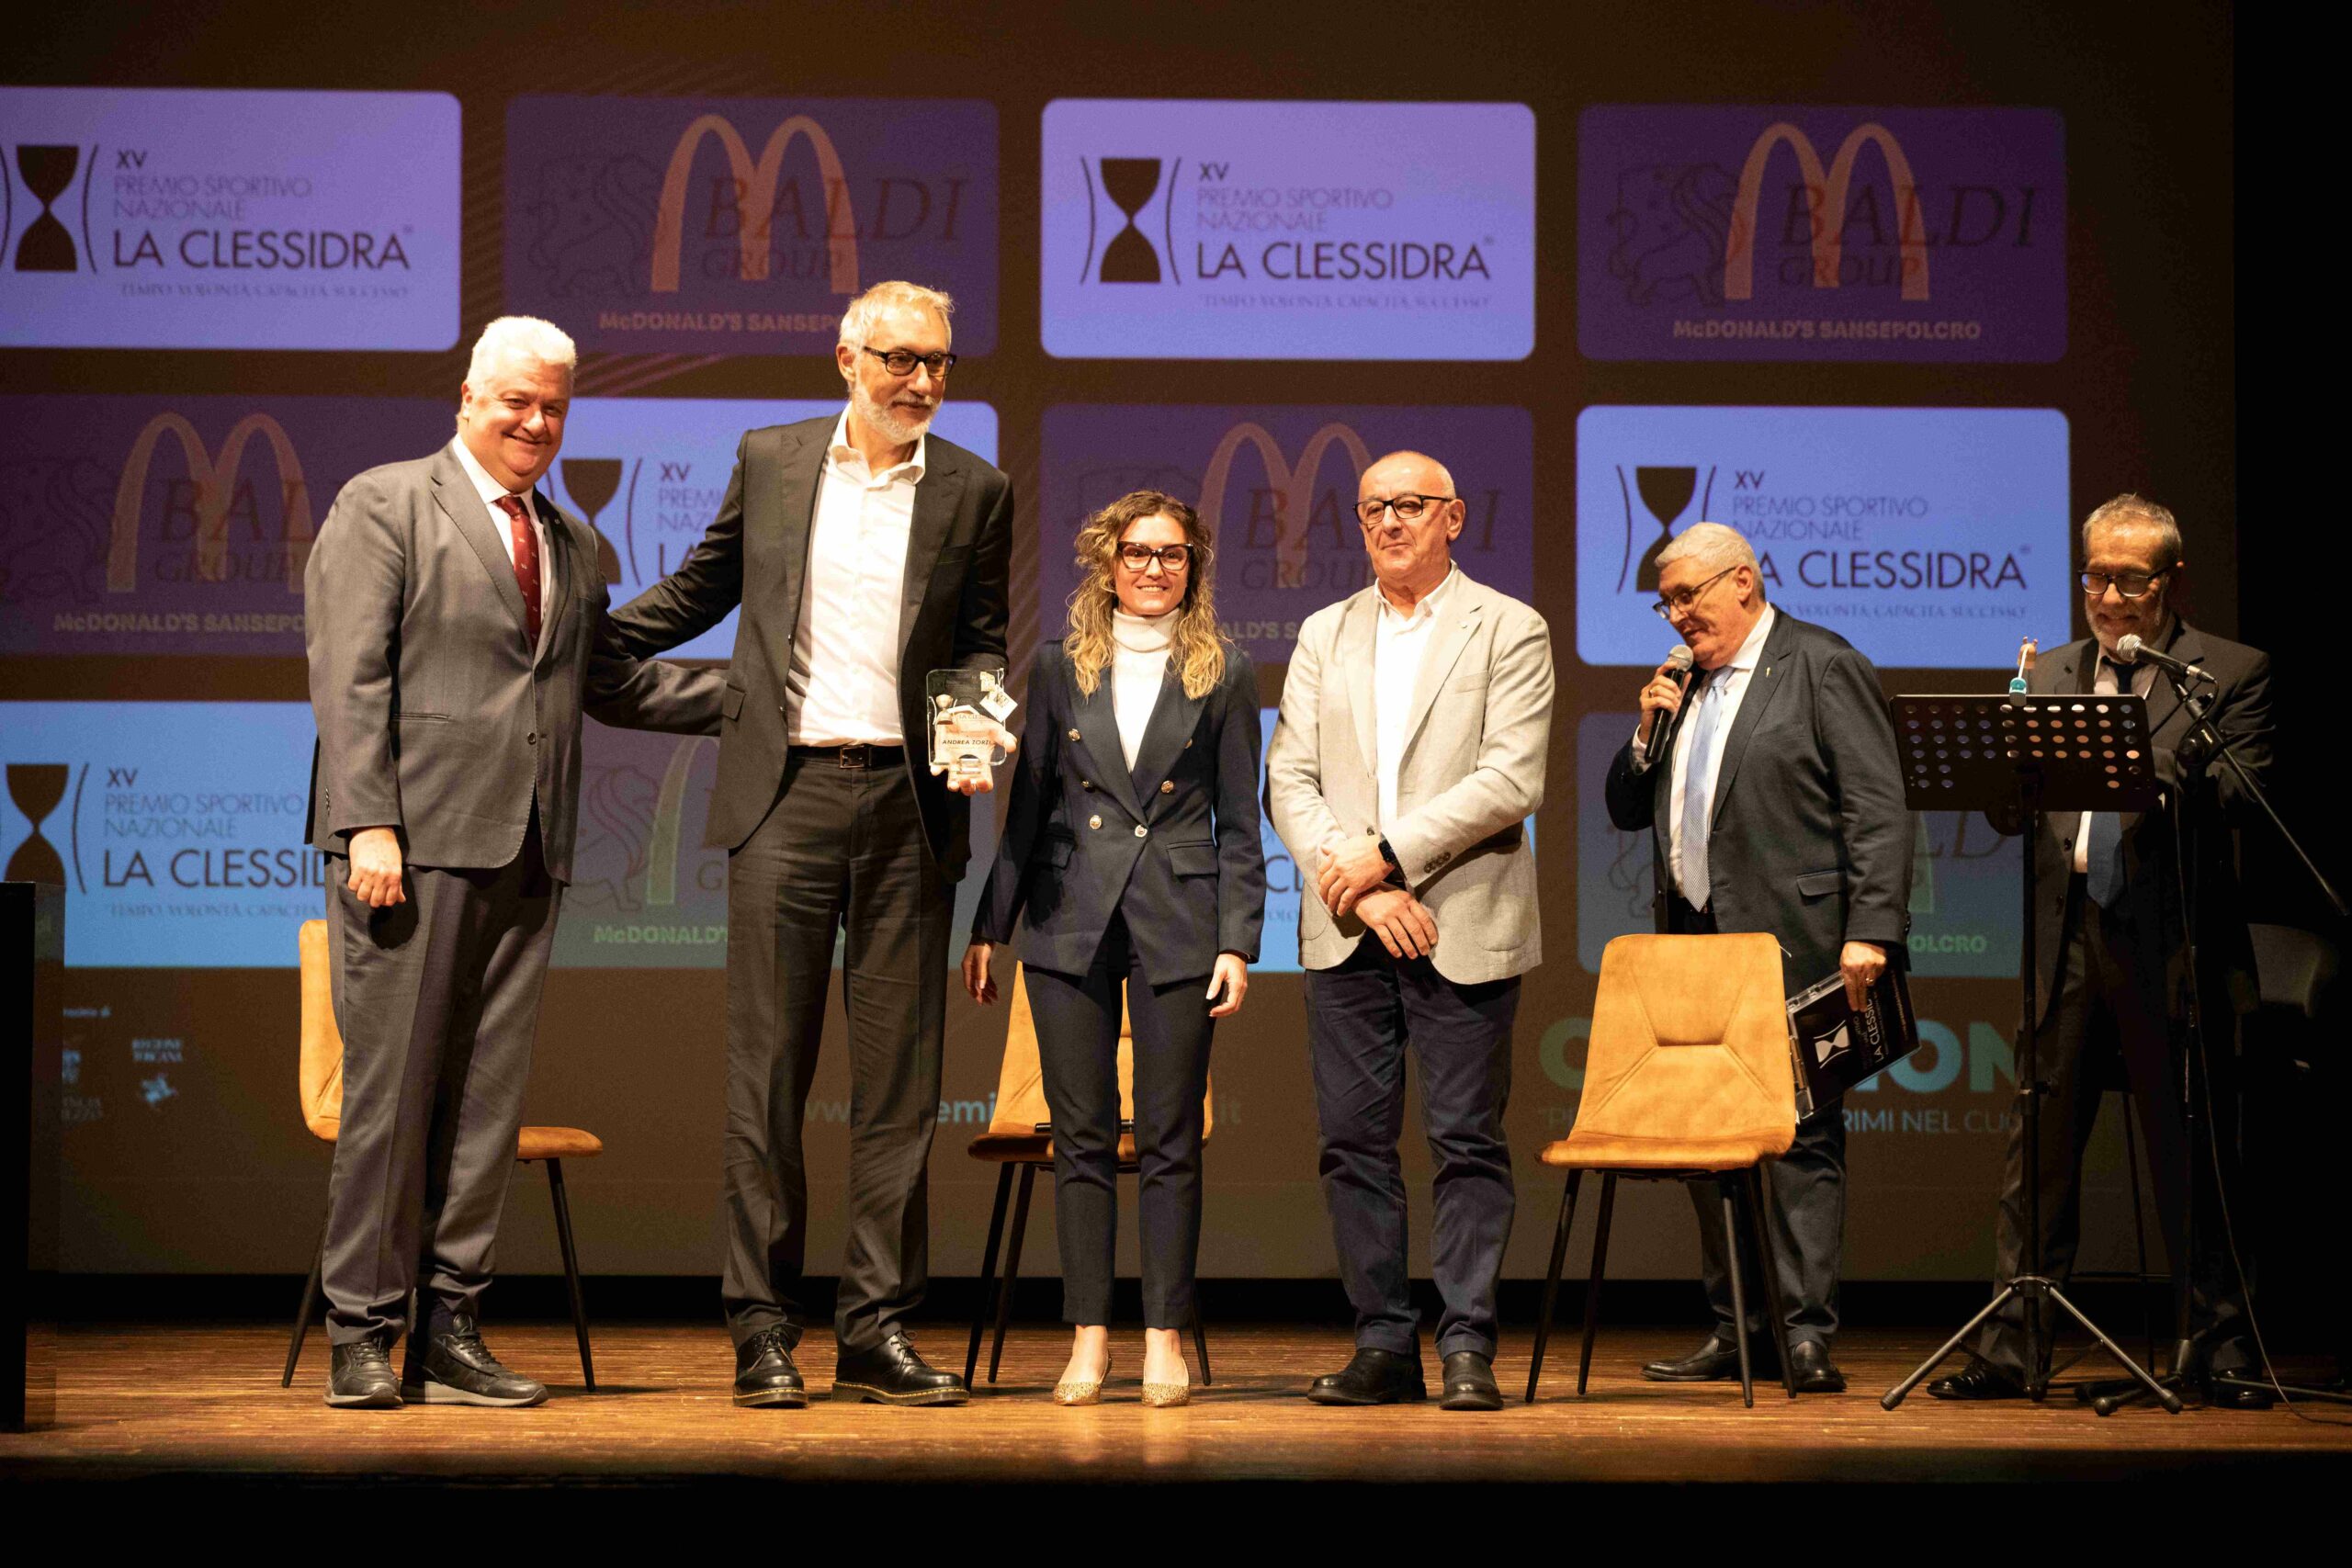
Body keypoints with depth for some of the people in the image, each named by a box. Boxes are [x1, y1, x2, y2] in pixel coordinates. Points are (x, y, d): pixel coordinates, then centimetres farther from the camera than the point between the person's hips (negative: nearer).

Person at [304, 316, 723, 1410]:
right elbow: (348, 677, -6)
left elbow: (609, 682, 22)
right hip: (417, 839, -6)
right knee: (392, 1084, -4)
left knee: (488, 1095, 6)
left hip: (525, 849, 6)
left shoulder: (572, 543, 20)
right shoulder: (384, 505, 1)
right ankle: (363, 1336, 2)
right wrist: (368, 824, -15)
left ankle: (451, 1330, 11)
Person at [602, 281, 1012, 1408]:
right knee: (767, 1066, -1)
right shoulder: (770, 461, 8)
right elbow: (704, 587, 19)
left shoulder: (974, 492, 8)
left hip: (907, 800, 1)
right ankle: (763, 1329, 5)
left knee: (898, 1072, 3)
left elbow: (982, 641, 12)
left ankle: (877, 1328, 9)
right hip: (786, 789, -1)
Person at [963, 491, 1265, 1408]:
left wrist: (1238, 943, -3)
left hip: (1178, 920, -1)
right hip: (1071, 919, 1)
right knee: (1081, 1136, 2)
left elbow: (1239, 824, 5)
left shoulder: (1223, 674, 6)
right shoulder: (1060, 668, 9)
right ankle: (1089, 1337, 8)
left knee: (1169, 1141, 1)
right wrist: (989, 925, 5)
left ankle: (1164, 1338, 7)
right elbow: (1028, 806, 10)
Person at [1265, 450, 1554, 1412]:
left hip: (1464, 927, -4)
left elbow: (1512, 780, -9)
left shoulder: (1509, 630, 2)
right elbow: (1288, 779, 7)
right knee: (1353, 1141, 4)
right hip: (1344, 931, 4)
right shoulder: (1325, 634, 15)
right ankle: (1384, 1345, 10)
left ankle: (1467, 1346, 2)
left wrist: (1387, 854, -13)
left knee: (1467, 1142, -3)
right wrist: (1356, 885, -8)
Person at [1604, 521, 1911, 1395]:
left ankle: (1806, 1336, -6)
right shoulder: (1686, 690, 20)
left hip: (1790, 948, -7)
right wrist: (1650, 733, 4)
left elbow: (1877, 809, -10)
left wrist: (1871, 932, -18)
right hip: (1696, 947, 8)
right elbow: (1628, 811, 22)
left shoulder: (1822, 667, -3)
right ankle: (1735, 1330, 14)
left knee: (1800, 1137, -7)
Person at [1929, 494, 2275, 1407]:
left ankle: (2218, 1351, 11)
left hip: (2173, 948, -3)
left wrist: (2174, 779, -27)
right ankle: (2007, 1349, 6)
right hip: (2066, 940, 3)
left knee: (2191, 1159, 2)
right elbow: (2010, 808, 11)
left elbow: (2243, 798, -8)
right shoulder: (2048, 676, 16)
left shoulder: (2230, 674, 4)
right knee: (2038, 1151, 3)